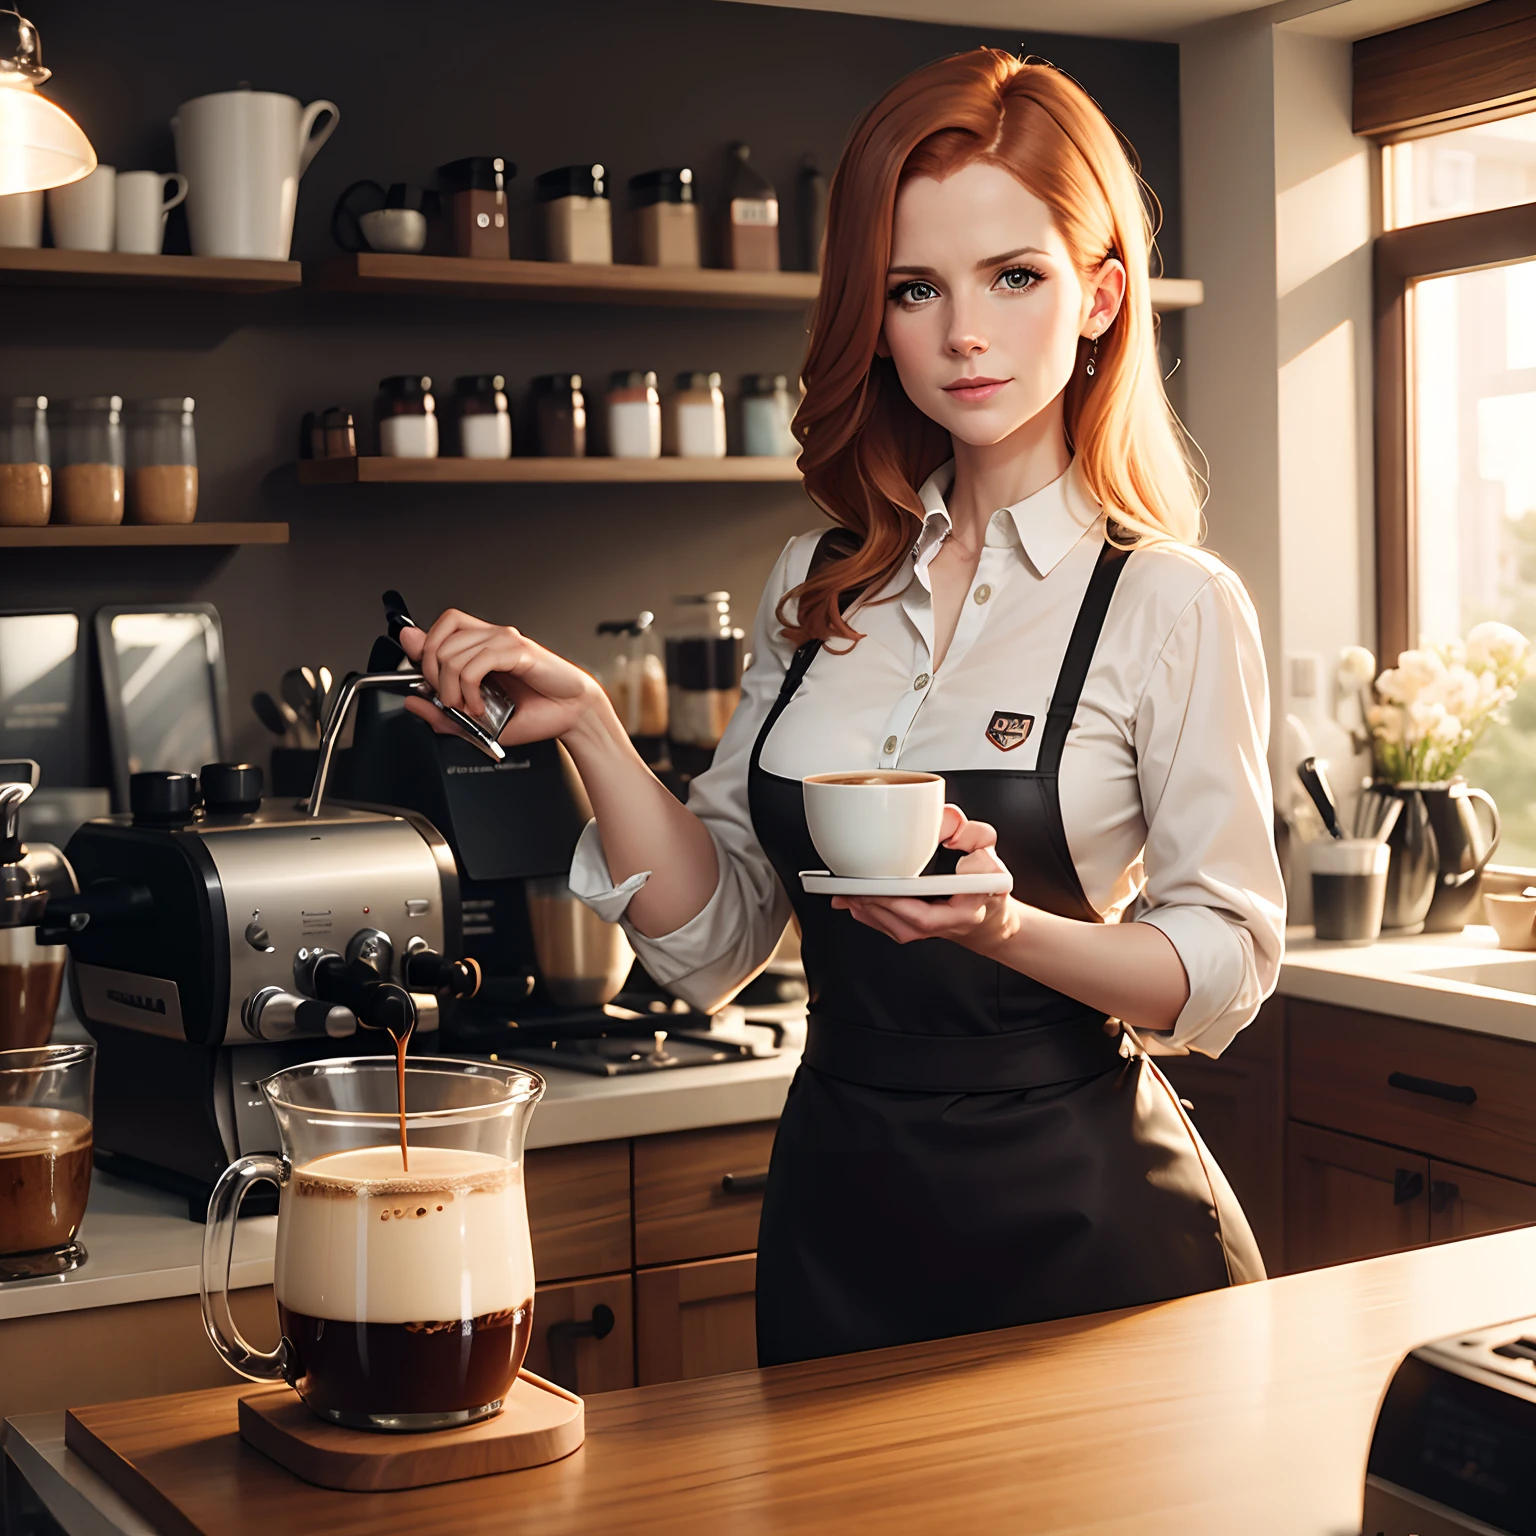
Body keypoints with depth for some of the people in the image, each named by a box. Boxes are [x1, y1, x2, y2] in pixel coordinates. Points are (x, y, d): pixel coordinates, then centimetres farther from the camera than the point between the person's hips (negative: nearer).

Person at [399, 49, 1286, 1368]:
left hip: (1083, 1227, -4)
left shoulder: (1174, 607, -9)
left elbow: (1225, 969, -9)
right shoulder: (820, 590, 4)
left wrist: (1007, 927, -25)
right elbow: (710, 940, 3)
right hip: (837, 1231, 4)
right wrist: (589, 723, -8)